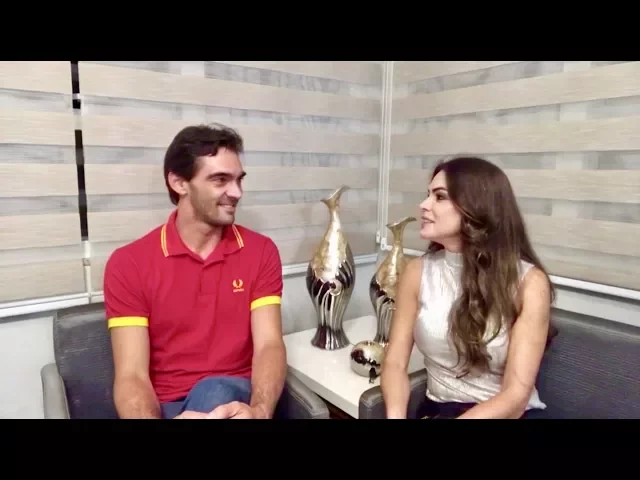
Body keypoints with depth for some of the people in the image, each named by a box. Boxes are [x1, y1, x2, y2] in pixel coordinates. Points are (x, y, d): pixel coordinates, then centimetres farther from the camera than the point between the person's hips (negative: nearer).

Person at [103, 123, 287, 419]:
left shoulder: (261, 251, 0)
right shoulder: (128, 263, -5)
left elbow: (269, 345, -9)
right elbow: (131, 375, -11)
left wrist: (258, 410, -31)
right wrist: (151, 421, -34)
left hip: (234, 396, 1)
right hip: (164, 405, 0)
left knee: (214, 392, -33)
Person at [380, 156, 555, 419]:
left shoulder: (528, 281, -12)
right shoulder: (418, 271, -3)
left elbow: (516, 394, -15)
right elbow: (395, 363, -3)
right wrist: (395, 414, -23)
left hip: (508, 413, -1)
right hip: (438, 408, 2)